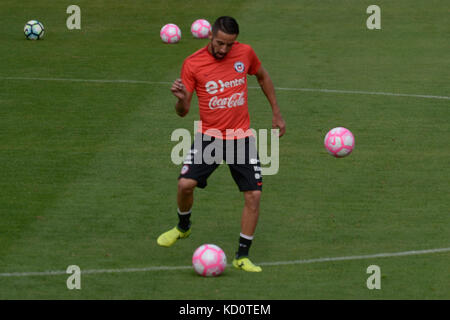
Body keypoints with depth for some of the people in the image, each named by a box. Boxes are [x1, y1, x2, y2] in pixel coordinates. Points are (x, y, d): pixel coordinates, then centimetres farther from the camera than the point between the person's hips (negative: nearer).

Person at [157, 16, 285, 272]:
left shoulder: (245, 53, -3)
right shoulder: (192, 64, -9)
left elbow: (263, 77, 17)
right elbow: (183, 111, -6)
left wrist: (277, 114, 18)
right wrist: (181, 99, -29)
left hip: (241, 138, 2)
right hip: (209, 136, -2)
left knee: (254, 195, -7)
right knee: (186, 184, -18)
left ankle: (242, 256, 5)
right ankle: (183, 227, 15)